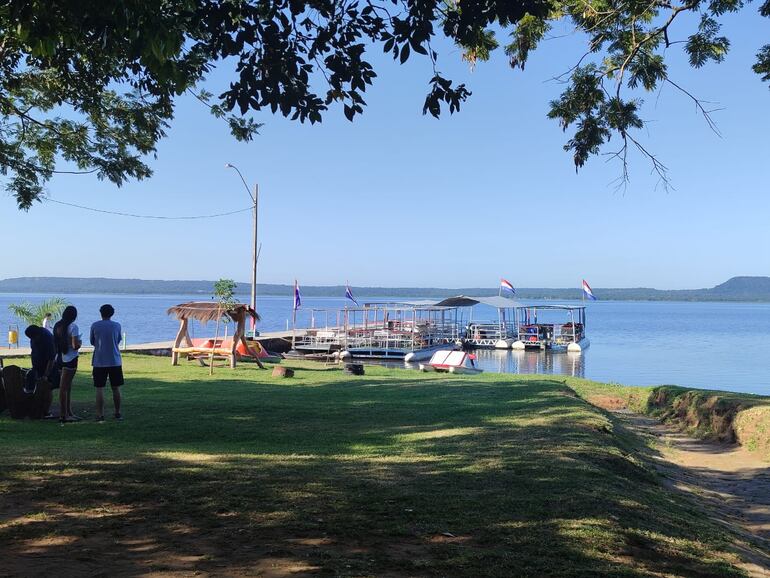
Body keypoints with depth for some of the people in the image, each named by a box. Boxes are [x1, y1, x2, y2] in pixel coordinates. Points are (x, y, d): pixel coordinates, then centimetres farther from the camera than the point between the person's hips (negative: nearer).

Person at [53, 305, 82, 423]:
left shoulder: (57, 325, 8)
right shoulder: (73, 327, -14)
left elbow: (55, 342, 14)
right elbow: (75, 346, -20)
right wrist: (80, 342, 1)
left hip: (60, 358, 7)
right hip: (70, 359, -7)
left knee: (67, 387, 15)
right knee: (64, 387, -4)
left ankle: (68, 413, 23)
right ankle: (63, 415, 0)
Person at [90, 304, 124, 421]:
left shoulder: (95, 326, -1)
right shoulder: (117, 325, 0)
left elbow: (92, 342, 9)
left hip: (99, 362, -1)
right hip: (115, 361, 1)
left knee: (99, 389, 2)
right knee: (116, 388, 9)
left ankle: (100, 414, 0)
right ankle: (118, 413, 16)